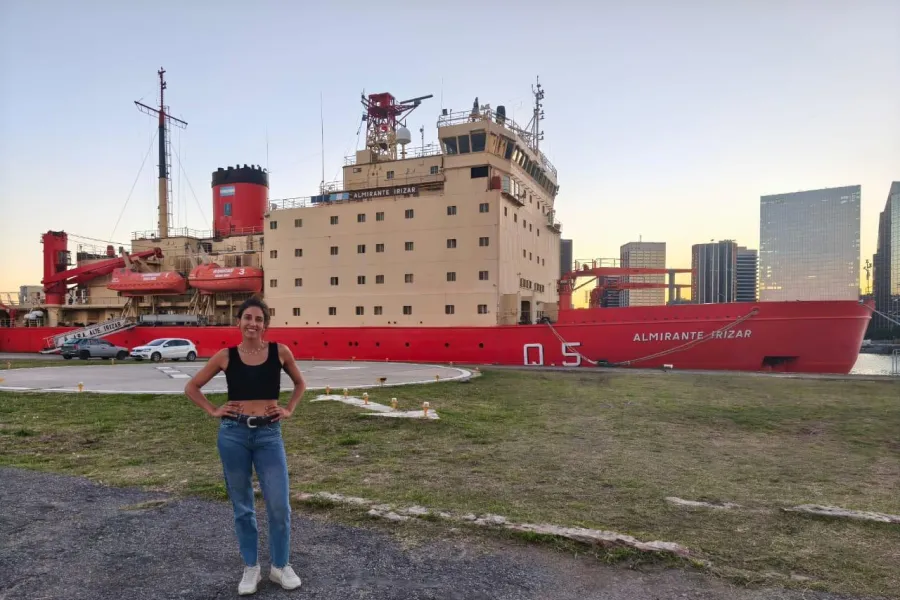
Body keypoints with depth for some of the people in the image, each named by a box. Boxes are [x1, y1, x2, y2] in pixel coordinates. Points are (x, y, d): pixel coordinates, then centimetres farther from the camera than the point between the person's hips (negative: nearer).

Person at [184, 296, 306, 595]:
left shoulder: (280, 352, -1)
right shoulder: (226, 355, -1)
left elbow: (300, 383, 16)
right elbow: (191, 387, 10)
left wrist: (289, 409, 6)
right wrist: (213, 411, 1)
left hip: (269, 435, 0)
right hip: (233, 434, 0)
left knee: (279, 504, 0)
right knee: (242, 506, 10)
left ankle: (281, 566, 21)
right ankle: (251, 568, 27)